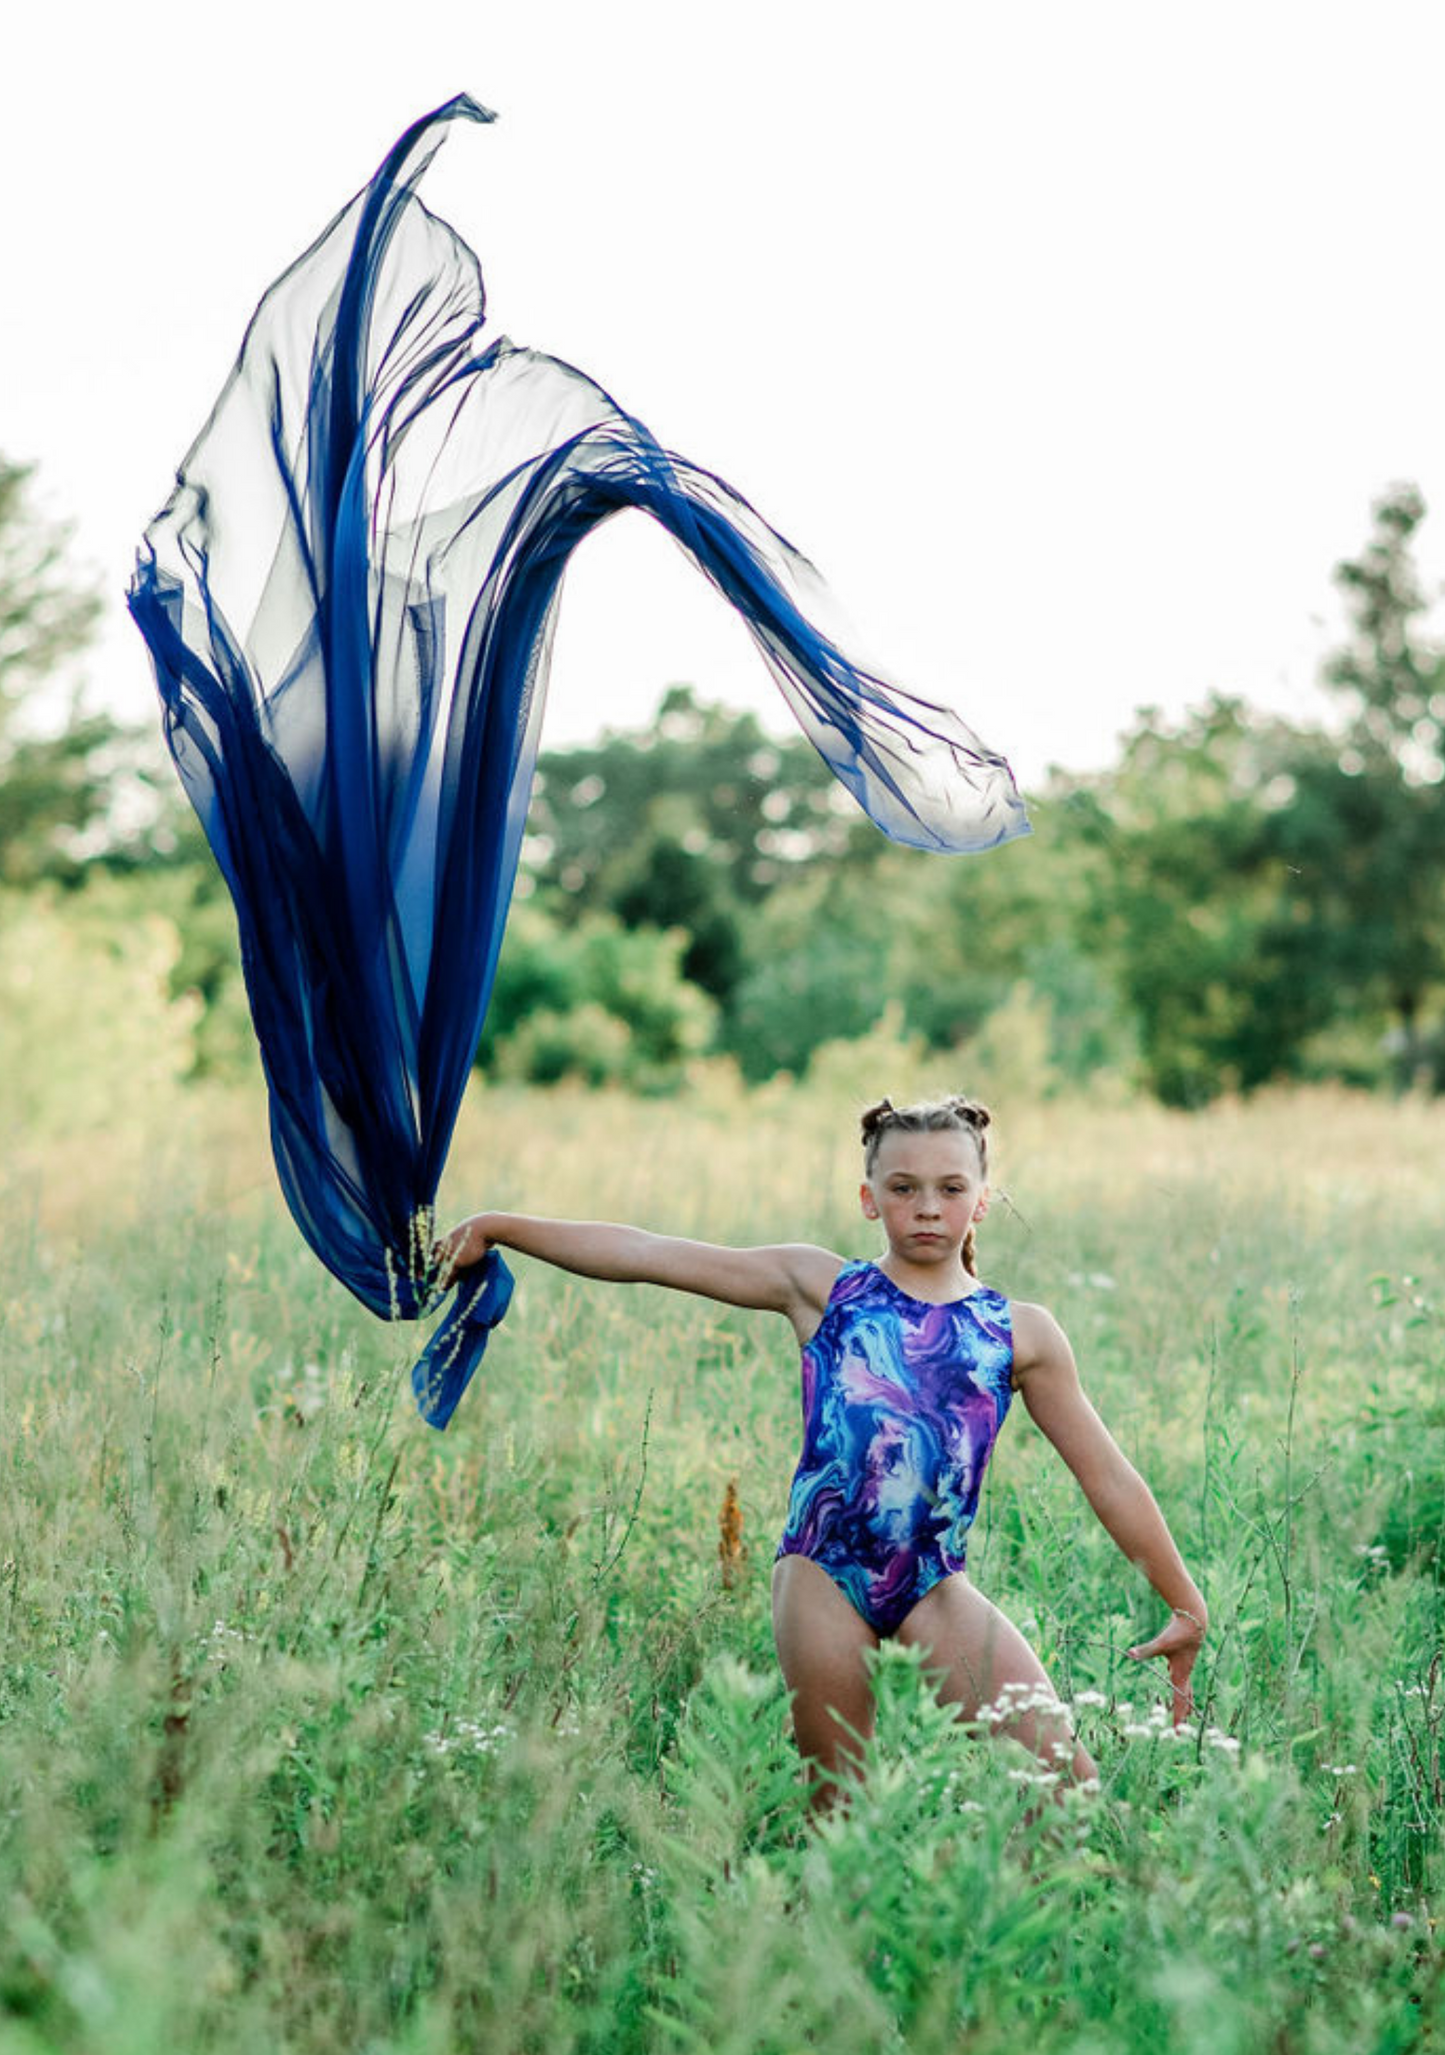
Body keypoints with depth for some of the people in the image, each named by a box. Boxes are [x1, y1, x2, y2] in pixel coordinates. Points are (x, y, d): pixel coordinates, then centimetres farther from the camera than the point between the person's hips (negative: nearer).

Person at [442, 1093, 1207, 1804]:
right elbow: (643, 1255, 6)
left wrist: (1186, 1604, 14)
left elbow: (1109, 1479, 14)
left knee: (1062, 1768, -14)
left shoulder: (1021, 1333, 10)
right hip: (825, 1572, 0)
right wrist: (498, 1227, 5)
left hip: (936, 1583, 1)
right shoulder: (820, 1286, 8)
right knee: (836, 1807, 3)